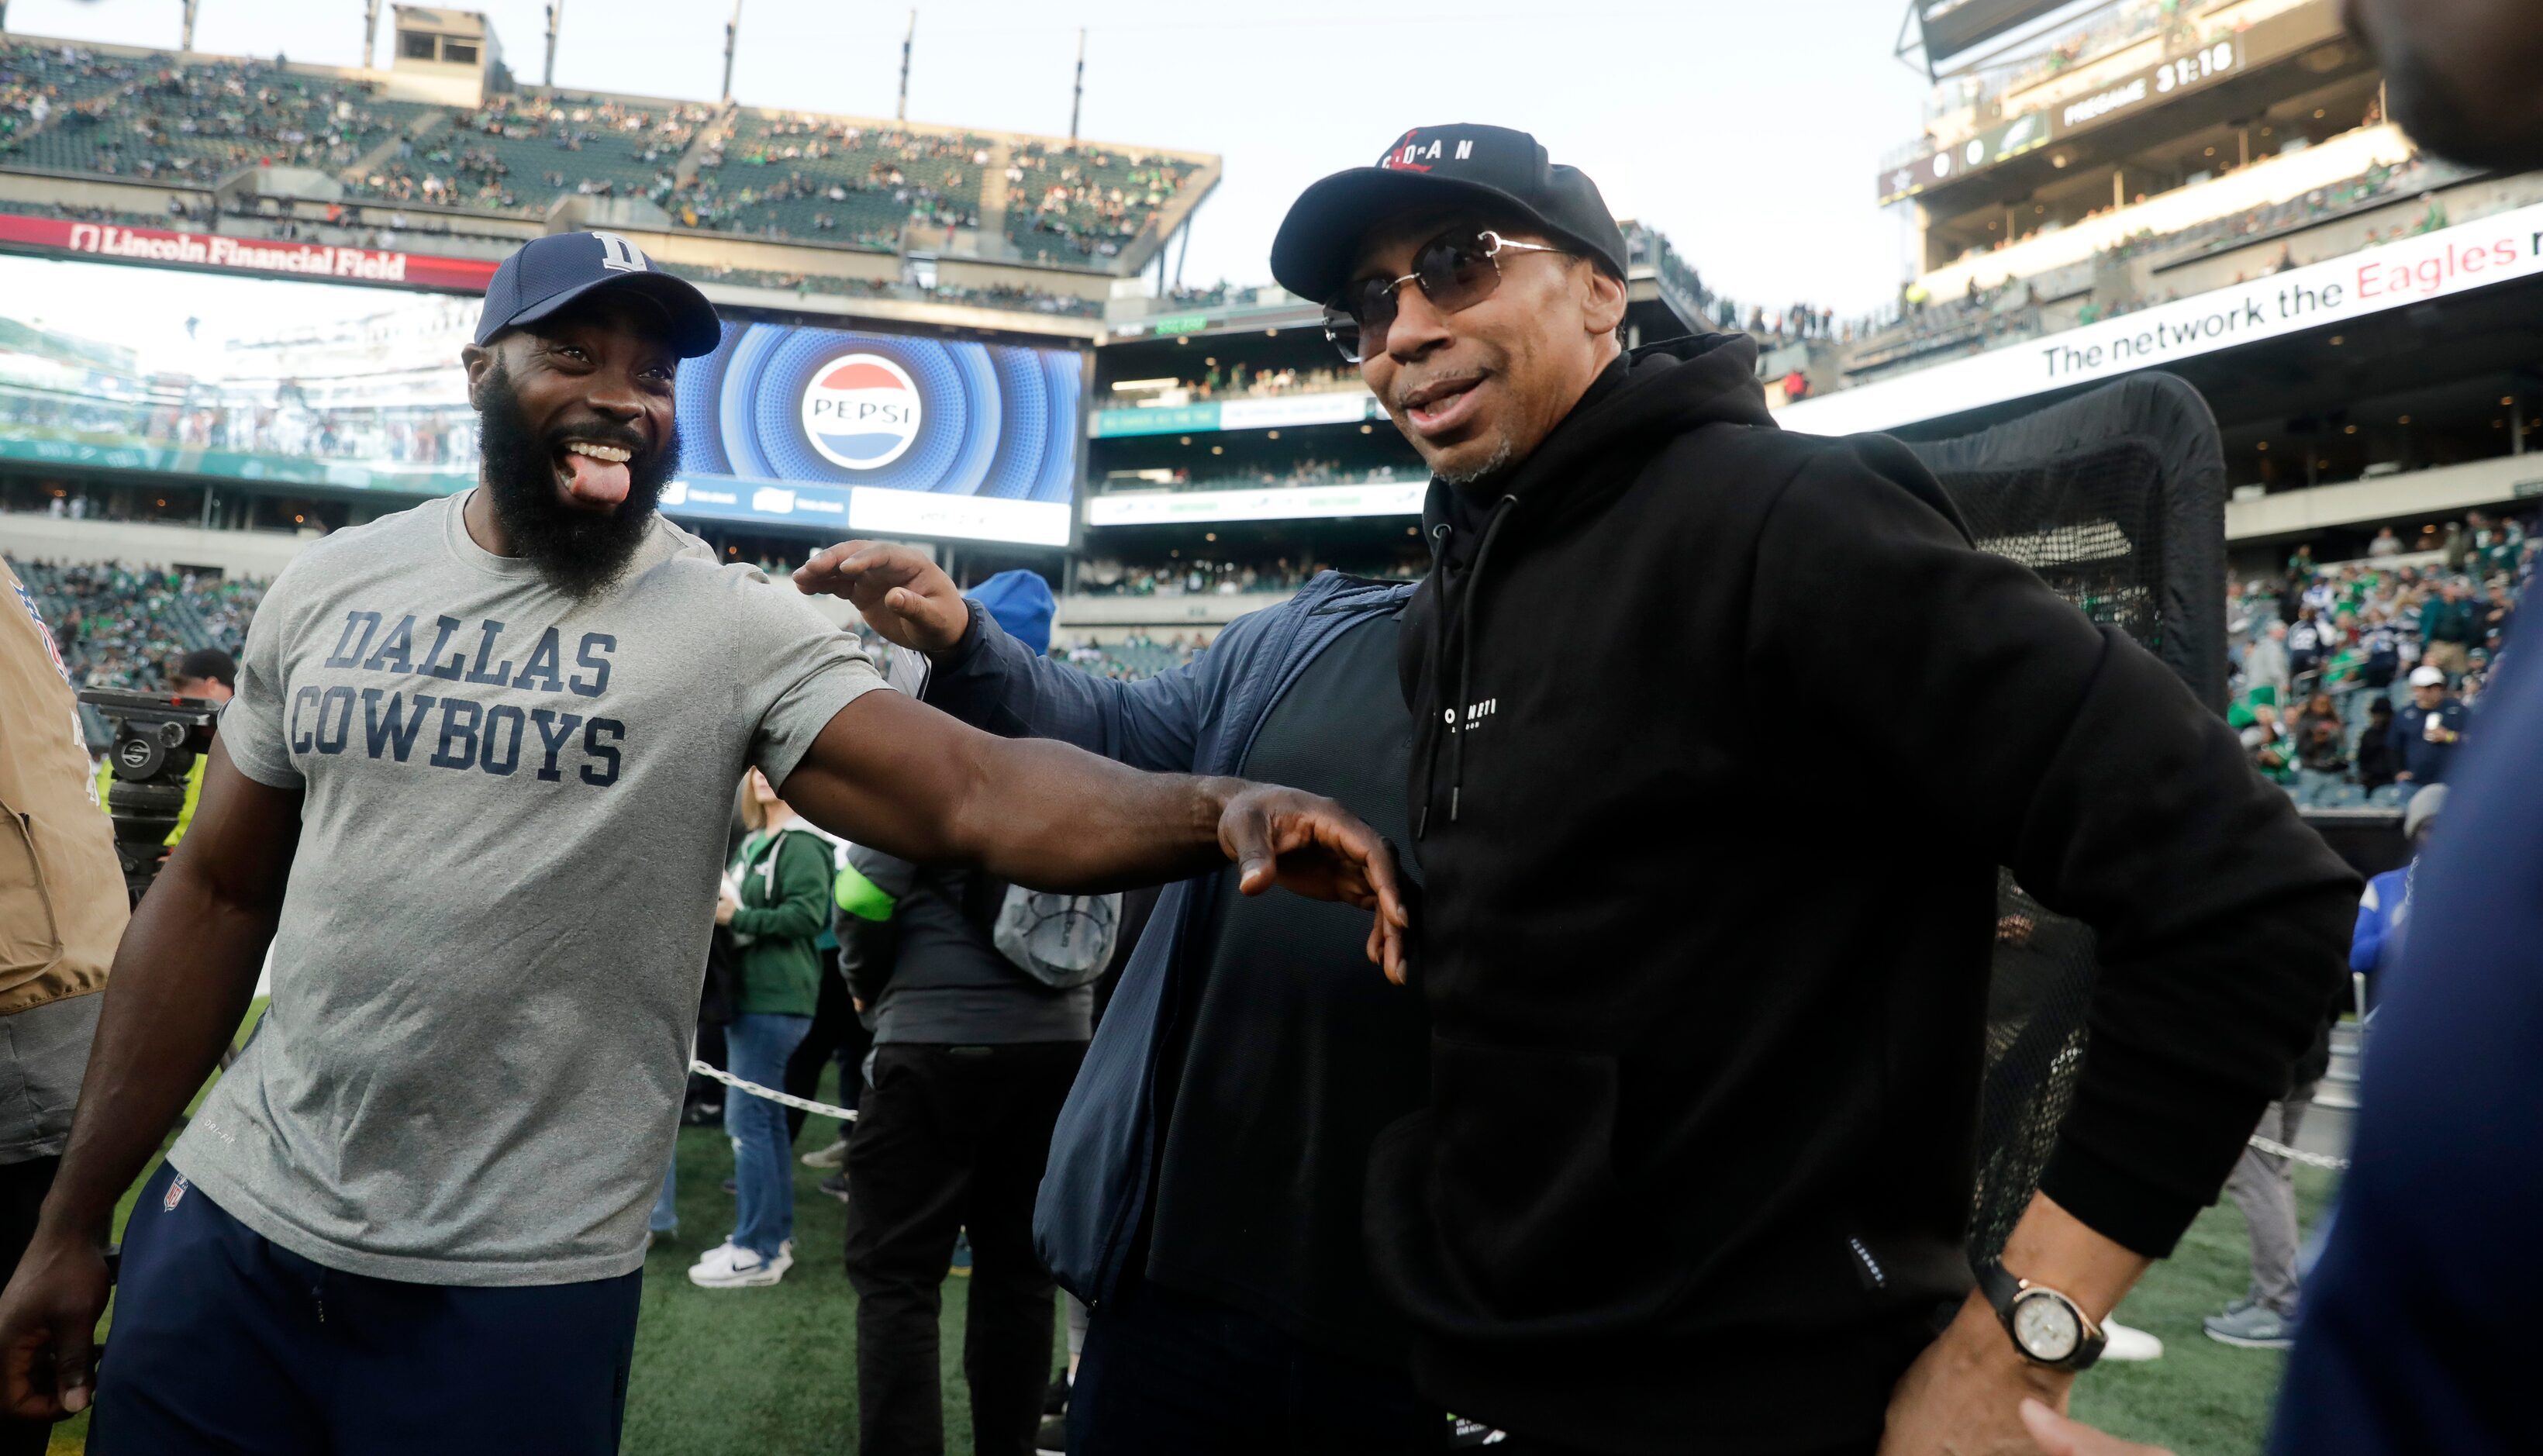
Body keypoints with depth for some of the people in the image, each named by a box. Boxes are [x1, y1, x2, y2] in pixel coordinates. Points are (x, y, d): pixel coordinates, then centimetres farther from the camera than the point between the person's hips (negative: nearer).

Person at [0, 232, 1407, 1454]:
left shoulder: (734, 624, -10)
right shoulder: (328, 586, 3)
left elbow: (974, 791, -23)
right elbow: (214, 899, 8)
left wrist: (1216, 809, -41)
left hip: (517, 1288, -3)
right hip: (225, 1232, 4)